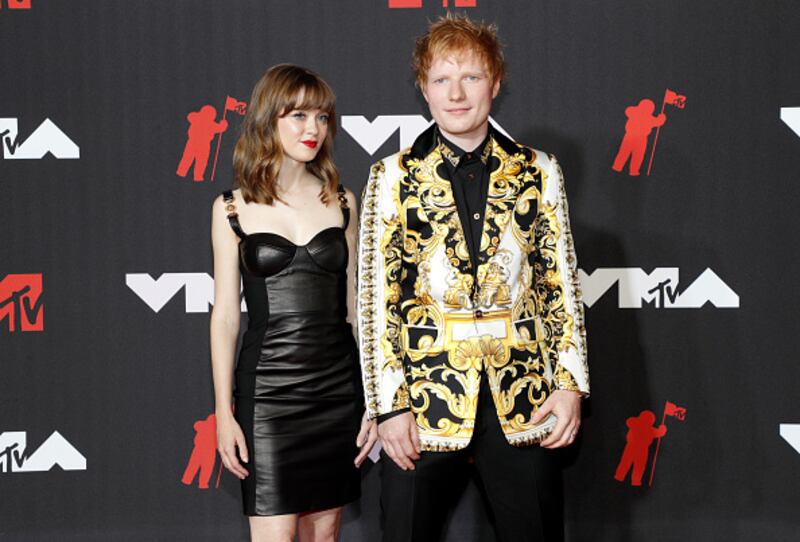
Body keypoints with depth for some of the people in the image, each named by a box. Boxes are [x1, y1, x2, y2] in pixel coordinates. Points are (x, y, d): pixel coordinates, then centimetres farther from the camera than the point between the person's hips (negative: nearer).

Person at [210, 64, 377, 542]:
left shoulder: (340, 202, 7)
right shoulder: (233, 209, 1)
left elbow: (354, 306, 10)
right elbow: (225, 315, 1)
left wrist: (374, 399, 6)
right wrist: (224, 413, -2)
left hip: (339, 387, 3)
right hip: (268, 389, -2)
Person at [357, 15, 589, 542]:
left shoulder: (537, 171, 6)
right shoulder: (394, 177, 2)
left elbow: (561, 284, 7)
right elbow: (376, 299, 0)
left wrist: (571, 382, 0)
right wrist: (389, 405, -6)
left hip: (522, 399, 1)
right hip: (424, 399, -1)